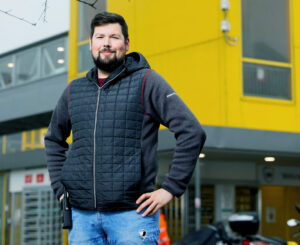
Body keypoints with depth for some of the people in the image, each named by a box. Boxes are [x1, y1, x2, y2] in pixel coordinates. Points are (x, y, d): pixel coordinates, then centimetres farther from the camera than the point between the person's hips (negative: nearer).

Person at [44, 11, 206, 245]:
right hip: (81, 216, 4)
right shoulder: (74, 90, 14)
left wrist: (169, 189, -9)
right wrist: (60, 187, 16)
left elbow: (192, 132, -6)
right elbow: (54, 139, 29)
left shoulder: (146, 81, 0)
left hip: (131, 213, -4)